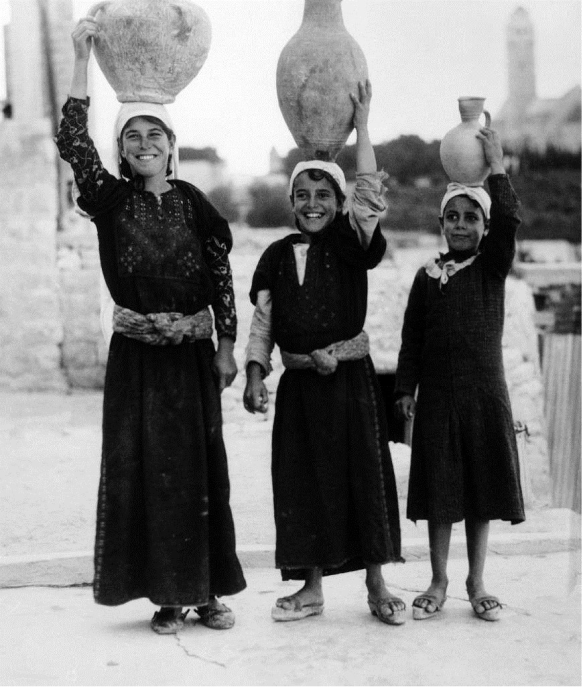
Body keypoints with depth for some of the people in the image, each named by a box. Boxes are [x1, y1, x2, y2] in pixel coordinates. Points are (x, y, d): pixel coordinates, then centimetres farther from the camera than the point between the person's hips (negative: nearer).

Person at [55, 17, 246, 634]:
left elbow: (222, 277, 4)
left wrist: (226, 347, -1)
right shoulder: (110, 200, 2)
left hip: (193, 352, 1)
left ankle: (208, 590, 16)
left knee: (201, 467, 5)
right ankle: (168, 595, 12)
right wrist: (82, 58, -14)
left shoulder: (194, 203, 4)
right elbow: (72, 141, -11)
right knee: (145, 469, 1)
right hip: (136, 355, 0)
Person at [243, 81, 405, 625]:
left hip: (349, 376, -3)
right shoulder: (277, 255, 8)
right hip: (298, 382, 3)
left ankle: (377, 586, 13)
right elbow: (262, 319, 7)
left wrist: (361, 127, -11)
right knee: (303, 479, 6)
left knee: (364, 474, 1)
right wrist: (255, 373, -5)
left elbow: (371, 198, -14)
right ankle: (312, 586, 19)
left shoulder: (351, 243, 0)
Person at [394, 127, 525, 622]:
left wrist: (497, 166, -14)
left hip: (485, 393, -1)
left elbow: (510, 221, -16)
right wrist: (405, 388, 2)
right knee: (439, 491, 5)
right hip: (437, 394, 1)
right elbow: (412, 336, 7)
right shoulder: (428, 275, 5)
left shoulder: (493, 267, 2)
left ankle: (477, 585, 19)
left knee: (482, 490, 6)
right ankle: (439, 584, 17)